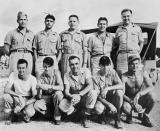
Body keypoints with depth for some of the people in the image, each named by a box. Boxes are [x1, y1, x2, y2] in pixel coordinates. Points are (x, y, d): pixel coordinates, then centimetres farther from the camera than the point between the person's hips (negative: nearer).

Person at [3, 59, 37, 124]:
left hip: (28, 100, -2)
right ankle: (12, 115, -1)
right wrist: (19, 96, -33)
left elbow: (35, 97, -17)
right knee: (6, 96, -29)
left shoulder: (32, 79, -16)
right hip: (16, 99, 2)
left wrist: (23, 105, -30)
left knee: (30, 113, -32)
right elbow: (6, 90, -20)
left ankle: (25, 115, 9)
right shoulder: (13, 75, -11)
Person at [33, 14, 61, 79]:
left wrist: (56, 62, -3)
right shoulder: (38, 35, 15)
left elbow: (59, 51, 10)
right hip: (40, 59, 1)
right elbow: (35, 49, 15)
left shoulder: (56, 36, 13)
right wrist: (36, 60, 1)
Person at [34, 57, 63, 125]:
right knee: (36, 105, -26)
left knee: (58, 93, -37)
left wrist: (49, 87, -38)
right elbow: (39, 96, -8)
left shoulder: (56, 72, -14)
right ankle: (53, 114, -4)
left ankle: (57, 116, -15)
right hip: (46, 98, 2)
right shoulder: (42, 76, -9)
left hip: (57, 96, -2)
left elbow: (61, 87, -28)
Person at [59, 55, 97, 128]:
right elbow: (66, 91, -12)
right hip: (73, 100, 1)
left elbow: (90, 86, -23)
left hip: (85, 98, -1)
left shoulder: (85, 71, -10)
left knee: (93, 93, -33)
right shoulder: (67, 75, -6)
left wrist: (79, 94, -38)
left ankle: (84, 117, -15)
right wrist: (72, 97, -36)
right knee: (62, 105, -27)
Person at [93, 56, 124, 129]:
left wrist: (107, 88, -31)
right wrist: (109, 105, -26)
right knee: (98, 109, -35)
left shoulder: (113, 72, -5)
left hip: (112, 98, 2)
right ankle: (104, 113, 6)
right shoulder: (96, 77, -9)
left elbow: (121, 86, -18)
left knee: (119, 92, -31)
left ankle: (117, 119, -17)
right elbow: (98, 95, -13)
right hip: (102, 100, -1)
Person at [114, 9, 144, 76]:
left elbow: (141, 42, 16)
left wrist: (137, 53, 5)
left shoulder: (137, 28, 13)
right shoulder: (119, 29, 15)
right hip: (122, 55, 1)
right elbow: (116, 44, 19)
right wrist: (117, 53, 6)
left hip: (134, 55, 0)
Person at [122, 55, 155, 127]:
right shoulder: (124, 77, -17)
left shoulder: (143, 73, -10)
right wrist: (132, 102, -32)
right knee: (126, 108, -36)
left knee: (151, 96, -29)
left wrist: (139, 94, -34)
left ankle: (145, 117, -2)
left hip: (140, 99, 2)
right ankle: (129, 114, 6)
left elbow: (151, 87, -19)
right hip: (129, 99, -2)